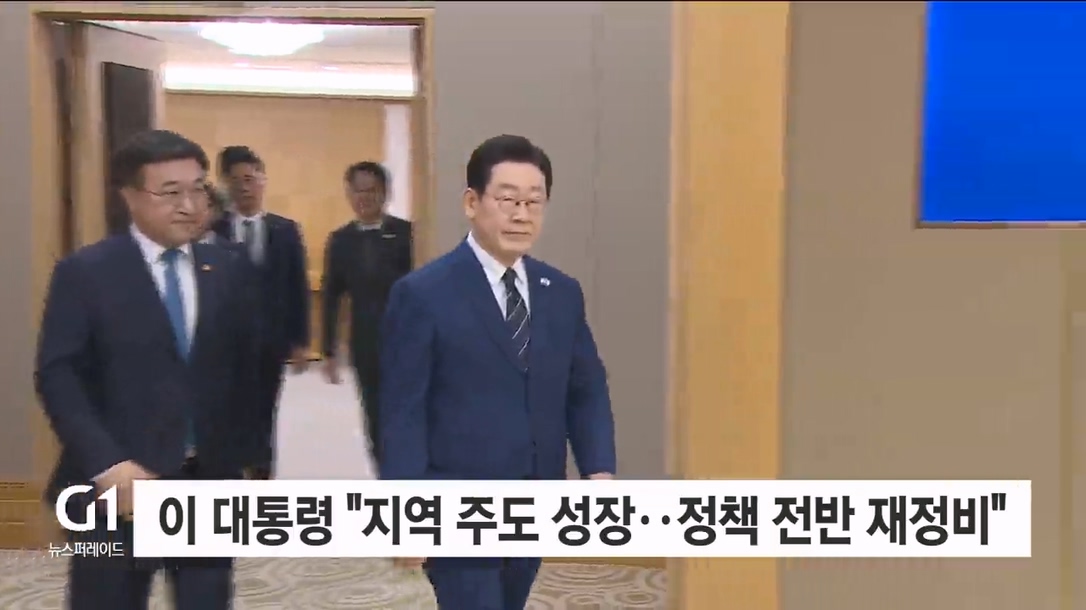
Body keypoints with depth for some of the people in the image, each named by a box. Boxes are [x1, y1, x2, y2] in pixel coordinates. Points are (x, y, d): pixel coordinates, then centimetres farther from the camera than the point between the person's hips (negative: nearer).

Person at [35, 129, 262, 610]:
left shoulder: (223, 270, 8)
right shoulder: (85, 273, -5)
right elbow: (58, 377, -11)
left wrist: (242, 454, 8)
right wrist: (106, 464, -22)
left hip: (210, 482, 4)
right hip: (121, 487, -3)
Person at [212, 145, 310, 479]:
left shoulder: (286, 230, 5)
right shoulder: (212, 231, -2)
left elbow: (298, 287, 5)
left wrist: (300, 341, 2)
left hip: (269, 341, 2)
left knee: (263, 418, 10)